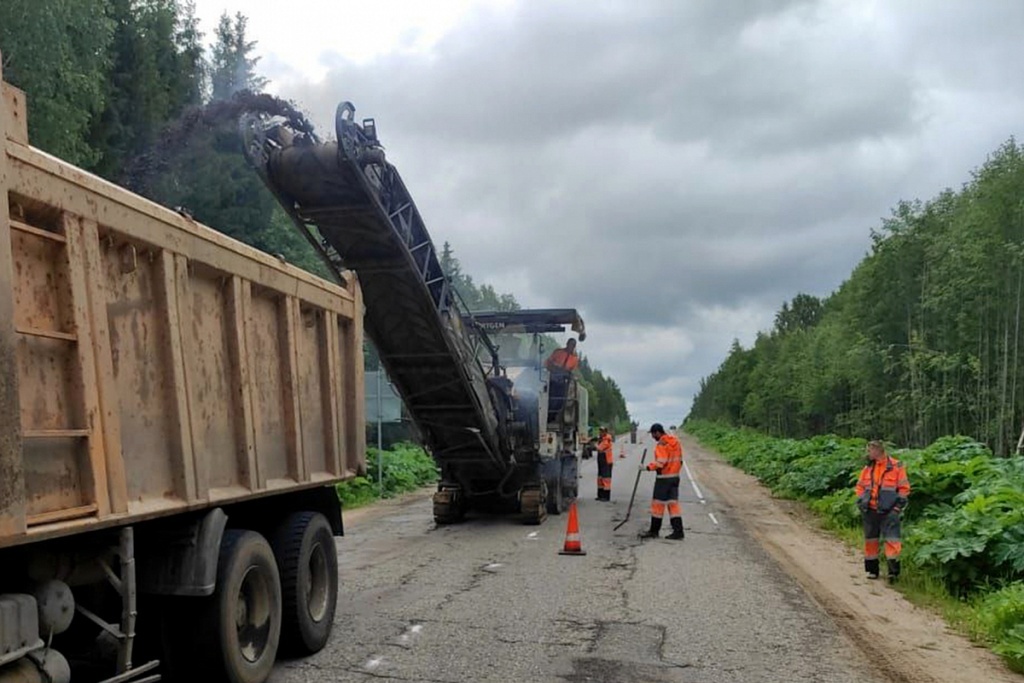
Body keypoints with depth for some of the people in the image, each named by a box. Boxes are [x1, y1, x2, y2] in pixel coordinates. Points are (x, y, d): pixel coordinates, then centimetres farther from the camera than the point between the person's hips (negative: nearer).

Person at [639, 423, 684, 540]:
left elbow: (660, 462, -23)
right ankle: (678, 531, 4)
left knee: (658, 503, 1)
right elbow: (679, 460, 16)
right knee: (673, 502, 8)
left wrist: (647, 467, -18)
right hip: (675, 477, 8)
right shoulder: (675, 441, 12)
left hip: (664, 478, -8)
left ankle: (654, 530, 9)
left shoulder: (662, 444, -15)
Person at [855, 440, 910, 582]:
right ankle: (872, 569, 20)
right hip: (870, 511, 5)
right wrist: (861, 503, 6)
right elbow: (860, 487, 17)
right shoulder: (868, 468, 10)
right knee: (870, 539, 10)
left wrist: (898, 506, -8)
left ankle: (893, 570, -11)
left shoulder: (896, 467, -4)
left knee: (891, 539, -12)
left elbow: (904, 488, -3)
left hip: (888, 511, -5)